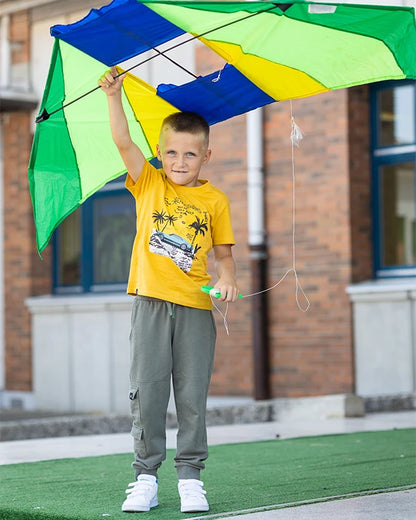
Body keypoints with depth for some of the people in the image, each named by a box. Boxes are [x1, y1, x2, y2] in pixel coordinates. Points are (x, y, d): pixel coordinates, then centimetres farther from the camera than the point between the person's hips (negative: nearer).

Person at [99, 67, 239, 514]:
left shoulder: (215, 200, 7)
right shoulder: (148, 183, 7)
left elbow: (223, 251, 11)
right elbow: (123, 142, -5)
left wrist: (226, 276, -9)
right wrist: (114, 96, -14)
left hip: (195, 308, 0)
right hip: (151, 302, 0)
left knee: (192, 396, 2)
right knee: (147, 391, 2)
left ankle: (190, 477, 11)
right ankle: (146, 478, 10)